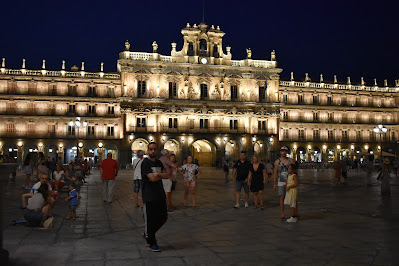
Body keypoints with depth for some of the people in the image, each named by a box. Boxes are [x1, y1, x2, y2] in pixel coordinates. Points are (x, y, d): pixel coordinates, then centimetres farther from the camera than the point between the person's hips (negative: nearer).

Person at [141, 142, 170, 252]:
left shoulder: (159, 162, 15)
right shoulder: (145, 163, -9)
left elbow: (167, 175, 5)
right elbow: (152, 178, -20)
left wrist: (158, 174, -12)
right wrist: (162, 175, -3)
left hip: (160, 195, 7)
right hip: (149, 197, -7)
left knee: (163, 217, 11)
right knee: (150, 219, 0)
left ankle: (147, 233, 30)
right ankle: (152, 243, 14)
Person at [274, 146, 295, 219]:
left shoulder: (291, 161, 0)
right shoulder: (277, 161, 1)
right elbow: (275, 173, 2)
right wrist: (275, 184, -2)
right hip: (281, 183, 0)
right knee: (282, 198, -4)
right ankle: (282, 214, -1)